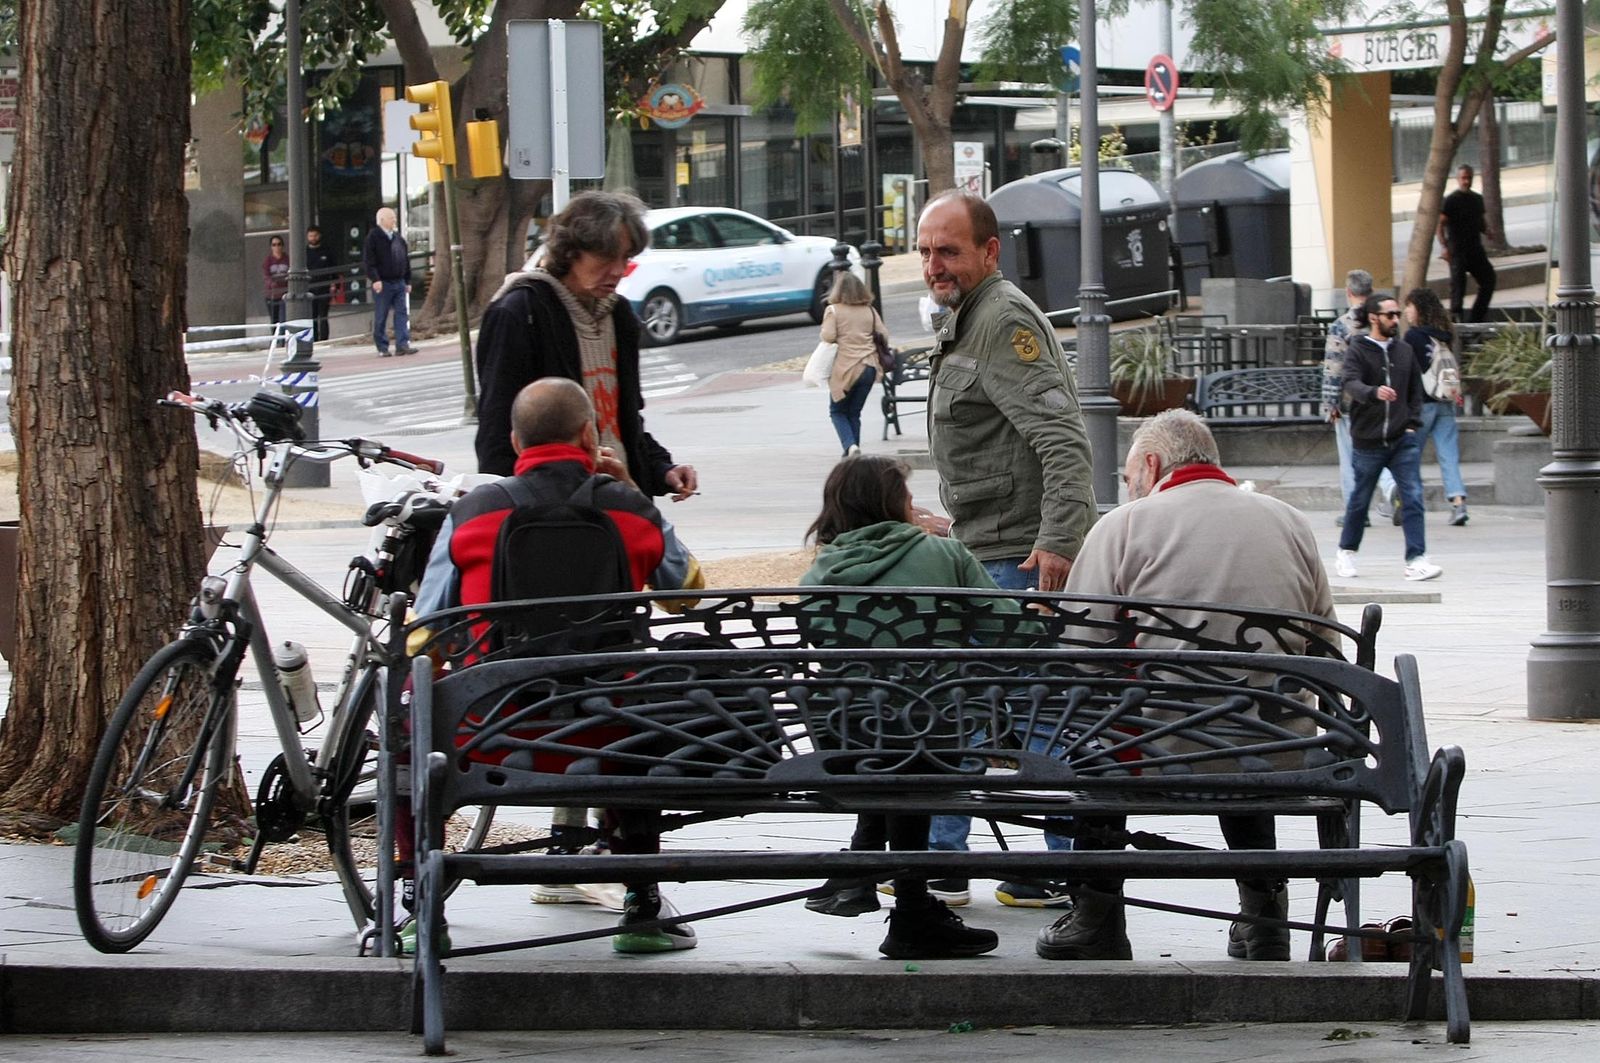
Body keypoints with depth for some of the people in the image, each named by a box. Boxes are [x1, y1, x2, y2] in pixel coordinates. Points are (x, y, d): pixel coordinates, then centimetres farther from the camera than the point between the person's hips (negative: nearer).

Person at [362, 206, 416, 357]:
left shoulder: (398, 238, 14)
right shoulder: (373, 237, -6)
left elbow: (406, 260, 20)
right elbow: (368, 261, -13)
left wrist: (407, 281, 17)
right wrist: (375, 279, -22)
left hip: (399, 282, 6)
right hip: (382, 283, -6)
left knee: (402, 314, -1)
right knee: (380, 317, 0)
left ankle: (403, 344, -2)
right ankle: (382, 348, 5)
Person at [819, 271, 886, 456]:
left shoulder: (834, 311, -5)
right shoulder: (870, 311, 7)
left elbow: (828, 337, -14)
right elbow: (883, 335, 6)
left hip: (846, 368, -4)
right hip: (869, 367, 4)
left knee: (838, 411, 9)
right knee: (854, 413, 14)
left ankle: (850, 446, -13)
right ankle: (854, 450, 11)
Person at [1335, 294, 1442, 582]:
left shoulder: (1405, 351, 9)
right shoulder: (1358, 351, -5)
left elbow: (1416, 390, 17)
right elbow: (1351, 384, -22)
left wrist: (1412, 424, 5)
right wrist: (1374, 393, -42)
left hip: (1403, 440, 3)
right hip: (1367, 440, -3)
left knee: (1413, 498, -9)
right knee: (1359, 500, 11)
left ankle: (1416, 559, -12)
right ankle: (1346, 554, 30)